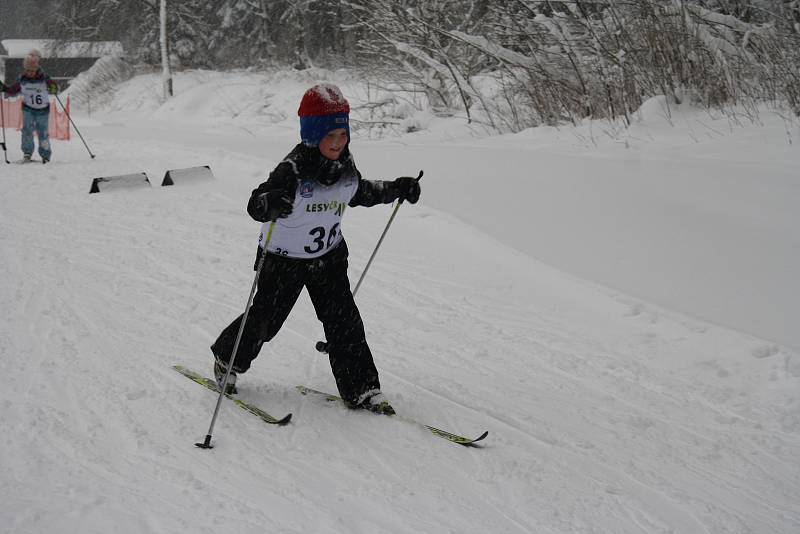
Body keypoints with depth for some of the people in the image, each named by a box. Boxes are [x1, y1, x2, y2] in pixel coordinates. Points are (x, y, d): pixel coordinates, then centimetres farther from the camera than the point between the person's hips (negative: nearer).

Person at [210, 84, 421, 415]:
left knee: (345, 321, -1)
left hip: (329, 257, 5)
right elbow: (255, 205, -35)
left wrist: (397, 189, 8)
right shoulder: (293, 169, -28)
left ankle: (361, 390, 7)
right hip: (285, 260, -5)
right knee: (264, 319, 9)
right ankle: (227, 360, 36)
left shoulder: (345, 164, -6)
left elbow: (359, 192, 15)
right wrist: (271, 203, -57)